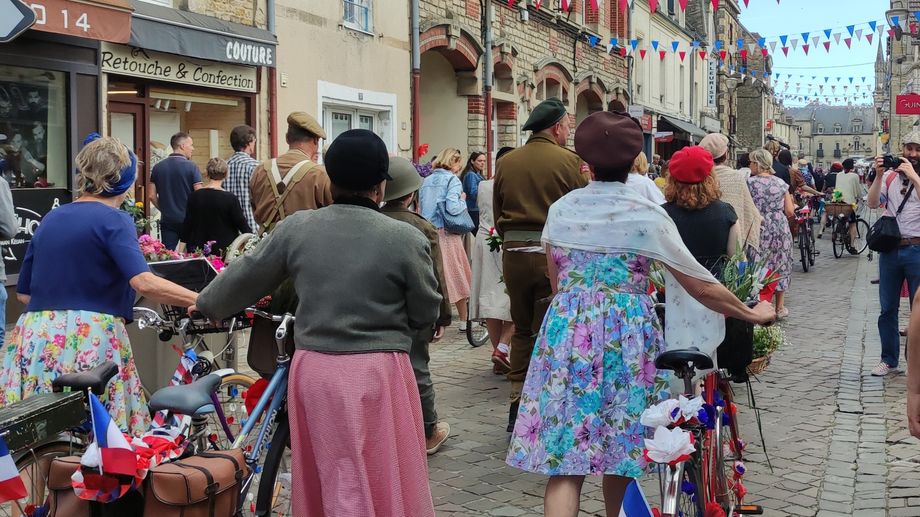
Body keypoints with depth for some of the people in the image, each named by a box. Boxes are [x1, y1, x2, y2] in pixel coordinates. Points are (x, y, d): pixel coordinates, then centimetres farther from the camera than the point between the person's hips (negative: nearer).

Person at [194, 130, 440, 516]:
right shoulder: (406, 238, -9)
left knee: (327, 482, 18)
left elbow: (245, 278, 12)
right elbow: (426, 314, 0)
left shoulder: (295, 228, 0)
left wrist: (206, 305, 31)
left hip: (313, 370, 4)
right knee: (385, 484, 7)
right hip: (378, 373, -3)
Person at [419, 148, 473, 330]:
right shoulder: (452, 180, -8)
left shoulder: (427, 180, 11)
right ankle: (464, 320, 15)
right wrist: (463, 200, -1)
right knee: (456, 275, 6)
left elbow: (421, 206, 15)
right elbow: (452, 208, -19)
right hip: (446, 233, -5)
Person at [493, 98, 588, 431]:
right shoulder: (569, 161, -7)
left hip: (514, 253, 4)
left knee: (521, 329, 16)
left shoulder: (505, 163, 6)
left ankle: (517, 405, 16)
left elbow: (497, 214, 11)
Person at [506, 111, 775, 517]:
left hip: (566, 332, 2)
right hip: (626, 336, -2)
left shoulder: (560, 210, 5)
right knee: (620, 450, 16)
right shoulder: (647, 215, -5)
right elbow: (700, 286, -1)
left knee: (563, 460, 0)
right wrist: (751, 314, 11)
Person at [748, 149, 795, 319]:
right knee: (780, 266, 13)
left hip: (759, 230, -4)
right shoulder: (781, 183, 4)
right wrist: (791, 201, 21)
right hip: (780, 229, 4)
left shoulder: (750, 182, -7)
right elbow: (790, 212, 2)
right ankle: (780, 307, 19)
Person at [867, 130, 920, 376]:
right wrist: (878, 175, -12)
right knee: (887, 309, 10)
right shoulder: (890, 176, 7)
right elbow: (873, 203, -2)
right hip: (890, 249, 3)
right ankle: (889, 360, 21)